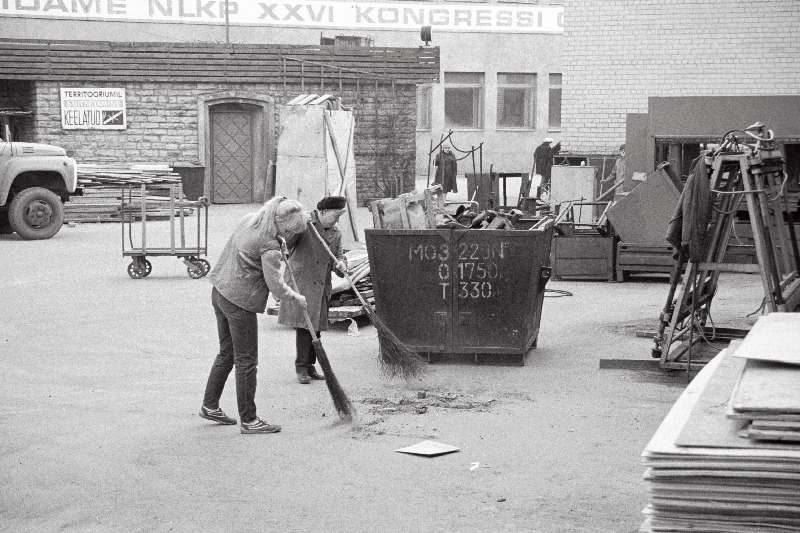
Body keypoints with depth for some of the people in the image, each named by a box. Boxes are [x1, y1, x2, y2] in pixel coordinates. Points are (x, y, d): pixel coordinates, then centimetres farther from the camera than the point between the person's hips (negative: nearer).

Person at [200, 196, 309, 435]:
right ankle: (248, 420, 7)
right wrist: (296, 298, 0)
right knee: (246, 360, 0)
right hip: (240, 302, -9)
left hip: (220, 292, 9)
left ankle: (210, 406, 29)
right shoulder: (269, 245, -20)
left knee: (227, 353, 20)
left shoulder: (248, 220, 4)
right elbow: (275, 285, -17)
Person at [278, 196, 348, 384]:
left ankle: (310, 366, 19)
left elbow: (339, 255, 14)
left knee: (316, 326, 9)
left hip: (321, 287, 6)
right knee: (304, 325, -10)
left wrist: (341, 265, -10)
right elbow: (287, 242, -14)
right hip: (301, 282, -6)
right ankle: (301, 368, -5)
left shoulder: (335, 234, 13)